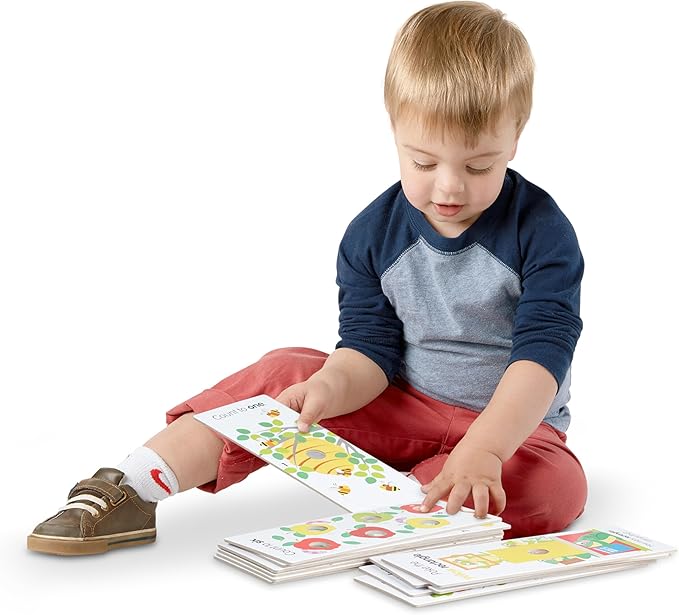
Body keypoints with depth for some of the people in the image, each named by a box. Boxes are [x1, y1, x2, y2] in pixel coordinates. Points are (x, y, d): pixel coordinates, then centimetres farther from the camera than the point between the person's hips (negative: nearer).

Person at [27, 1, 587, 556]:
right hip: (401, 411, 2)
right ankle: (129, 491, -21)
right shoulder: (373, 234, -4)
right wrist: (331, 388, -33)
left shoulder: (541, 232, -14)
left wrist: (482, 450, -40)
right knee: (287, 373, -20)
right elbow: (371, 350, -8)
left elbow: (543, 352, -23)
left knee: (553, 488, -35)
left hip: (512, 422, -2)